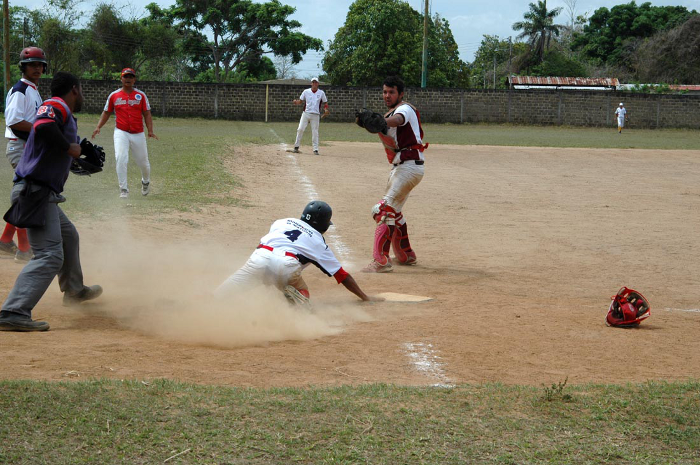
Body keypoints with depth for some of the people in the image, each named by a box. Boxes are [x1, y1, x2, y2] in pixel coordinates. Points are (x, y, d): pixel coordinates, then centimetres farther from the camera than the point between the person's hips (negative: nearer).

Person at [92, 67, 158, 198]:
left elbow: (147, 114, 2)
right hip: (121, 132, -1)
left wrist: (150, 131, -11)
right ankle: (123, 189, -13)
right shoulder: (113, 96, 5)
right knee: (121, 159, -19)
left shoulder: (141, 95, 4)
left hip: (138, 134, 1)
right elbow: (106, 113, 12)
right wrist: (98, 127, -2)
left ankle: (145, 182, 41)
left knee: (143, 162, 9)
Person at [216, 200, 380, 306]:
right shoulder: (319, 242, 26)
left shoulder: (282, 222, 32)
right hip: (287, 266, -1)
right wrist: (365, 297, 39)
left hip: (260, 256, 1)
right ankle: (298, 302, -10)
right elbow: (342, 276, 29)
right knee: (303, 293, 25)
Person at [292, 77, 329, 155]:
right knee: (300, 129, -8)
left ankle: (315, 149, 3)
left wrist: (326, 109, -9)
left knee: (315, 132, -2)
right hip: (306, 113, 0)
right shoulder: (306, 91, 7)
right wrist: (296, 102, -15)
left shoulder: (321, 93, 6)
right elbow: (300, 101, 8)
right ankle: (296, 147, 3)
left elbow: (325, 102, 10)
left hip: (315, 115, 0)